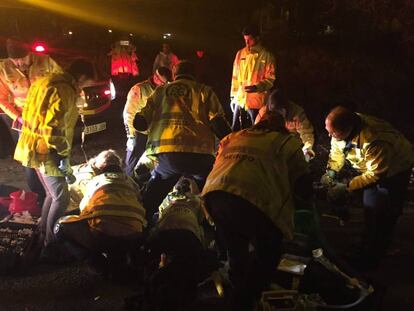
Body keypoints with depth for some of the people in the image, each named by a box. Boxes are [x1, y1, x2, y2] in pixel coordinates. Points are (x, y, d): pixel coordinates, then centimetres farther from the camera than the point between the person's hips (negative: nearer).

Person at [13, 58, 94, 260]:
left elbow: (28, 113, 18)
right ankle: (49, 245, 8)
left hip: (32, 147, 10)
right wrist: (63, 156, -19)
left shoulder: (44, 82, 12)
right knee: (61, 198, 0)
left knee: (52, 194, 21)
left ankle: (43, 235, 32)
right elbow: (53, 128, -28)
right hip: (45, 152, -10)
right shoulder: (65, 91, -19)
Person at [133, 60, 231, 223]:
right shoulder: (204, 91, 16)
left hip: (166, 153, 2)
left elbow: (140, 123, 17)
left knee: (149, 202, 22)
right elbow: (219, 124, 2)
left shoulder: (160, 91, 21)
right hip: (198, 153, -1)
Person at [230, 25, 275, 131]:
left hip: (256, 102, -4)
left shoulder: (267, 56, -4)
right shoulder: (240, 54, 8)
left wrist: (257, 87, -22)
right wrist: (233, 97, 11)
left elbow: (270, 79, -5)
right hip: (239, 100, 4)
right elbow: (235, 77, 13)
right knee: (235, 130, 9)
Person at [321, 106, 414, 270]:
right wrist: (331, 172, -18)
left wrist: (346, 188, -35)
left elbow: (375, 175, -35)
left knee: (381, 215, -7)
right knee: (369, 207, 18)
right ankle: (367, 248, 36)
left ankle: (370, 258, 9)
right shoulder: (342, 127, -23)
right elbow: (336, 150, -5)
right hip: (370, 167, 8)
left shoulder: (374, 141, -44)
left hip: (394, 169, -7)